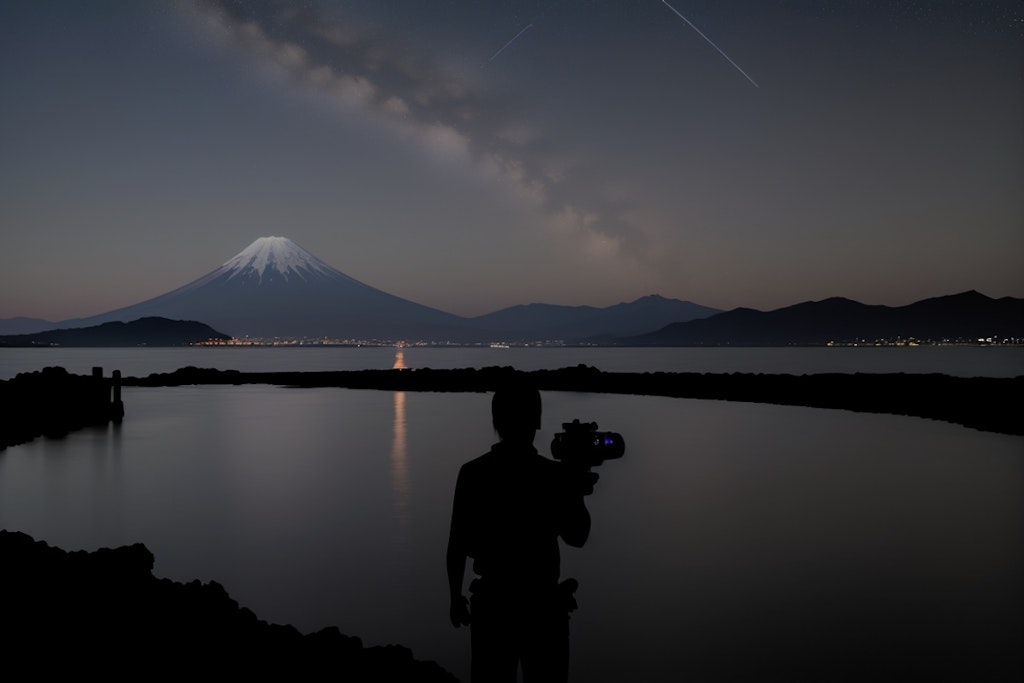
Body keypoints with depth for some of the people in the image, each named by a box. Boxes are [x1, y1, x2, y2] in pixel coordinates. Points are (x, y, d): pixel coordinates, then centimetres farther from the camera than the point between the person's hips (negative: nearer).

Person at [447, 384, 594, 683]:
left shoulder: (472, 473, -7)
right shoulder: (555, 475, -12)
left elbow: (459, 545, -4)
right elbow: (576, 536, -1)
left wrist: (456, 597, 8)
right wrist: (577, 491, 6)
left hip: (492, 603, 2)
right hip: (542, 604, -2)